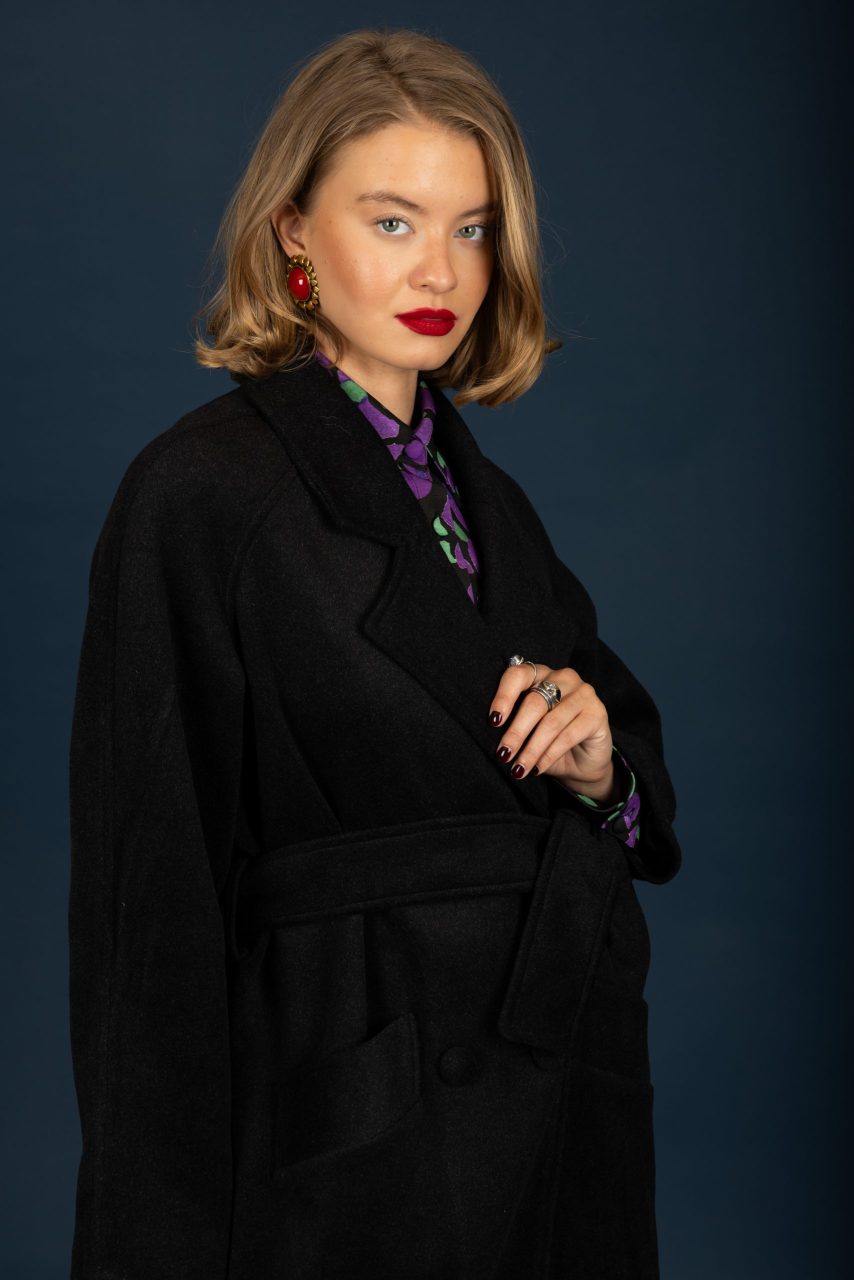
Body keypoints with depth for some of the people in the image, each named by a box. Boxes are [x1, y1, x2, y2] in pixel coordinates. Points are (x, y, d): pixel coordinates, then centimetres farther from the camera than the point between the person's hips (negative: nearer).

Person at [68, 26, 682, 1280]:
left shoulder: (488, 499, 9)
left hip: (568, 1122, 7)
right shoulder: (199, 495, -12)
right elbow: (155, 899, -14)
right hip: (351, 1156, -7)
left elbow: (648, 793, 16)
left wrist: (599, 763, -8)